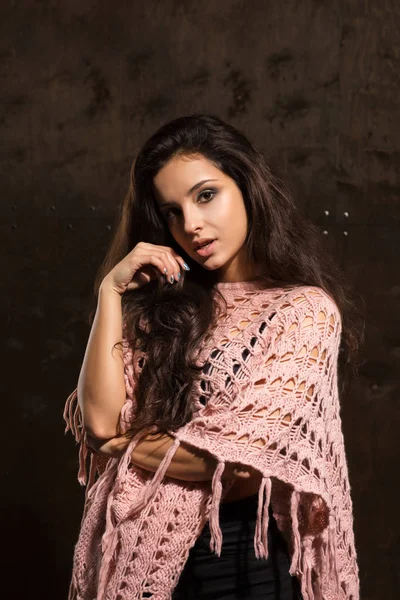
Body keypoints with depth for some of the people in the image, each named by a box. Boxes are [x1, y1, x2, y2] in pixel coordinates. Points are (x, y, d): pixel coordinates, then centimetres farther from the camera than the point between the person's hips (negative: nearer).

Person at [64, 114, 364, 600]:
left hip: (246, 555, -4)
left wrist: (127, 447, -6)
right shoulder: (166, 305, 4)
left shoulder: (305, 308, -10)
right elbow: (100, 420, -7)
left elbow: (251, 463, -19)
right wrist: (112, 289, -8)